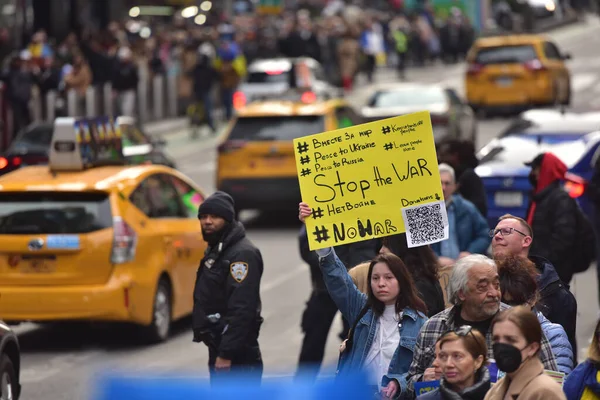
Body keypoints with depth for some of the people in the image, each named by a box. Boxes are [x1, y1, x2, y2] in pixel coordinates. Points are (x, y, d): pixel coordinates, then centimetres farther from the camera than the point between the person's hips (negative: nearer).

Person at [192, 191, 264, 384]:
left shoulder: (242, 254, -17)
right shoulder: (215, 250, 16)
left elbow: (242, 310, -24)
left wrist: (227, 354, -26)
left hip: (237, 353, -11)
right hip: (218, 346, 11)